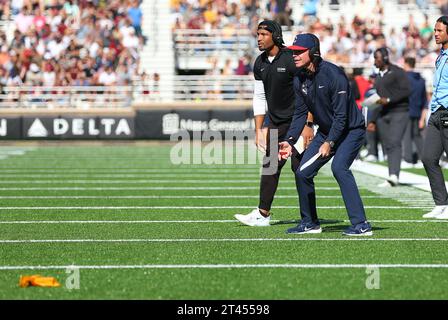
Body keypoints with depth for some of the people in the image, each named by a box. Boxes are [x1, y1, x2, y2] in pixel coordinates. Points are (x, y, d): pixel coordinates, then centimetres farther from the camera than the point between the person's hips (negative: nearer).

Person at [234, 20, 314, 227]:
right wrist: (259, 129, 9)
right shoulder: (260, 64, 7)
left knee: (299, 167, -8)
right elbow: (259, 97, 13)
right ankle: (263, 214, 11)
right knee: (270, 166, 6)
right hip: (275, 123, 7)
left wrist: (308, 124, -20)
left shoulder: (291, 59, -15)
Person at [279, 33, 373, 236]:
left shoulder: (333, 74, -25)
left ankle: (361, 225, -27)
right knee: (302, 172, 2)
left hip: (351, 130, -8)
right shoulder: (300, 80, -2)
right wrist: (289, 140, -12)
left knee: (339, 167, -29)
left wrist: (329, 143, -30)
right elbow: (300, 113, 2)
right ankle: (310, 223, 19)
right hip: (326, 131, 8)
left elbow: (341, 115, -25)